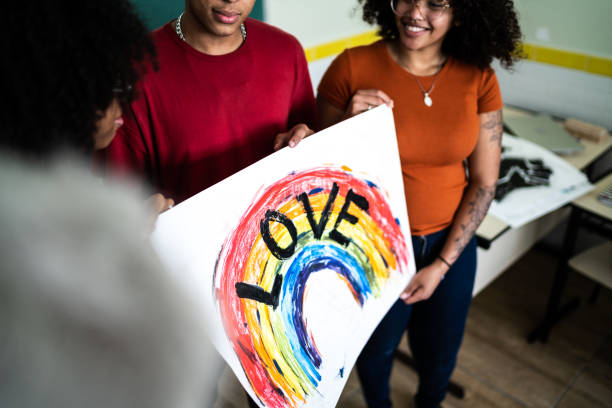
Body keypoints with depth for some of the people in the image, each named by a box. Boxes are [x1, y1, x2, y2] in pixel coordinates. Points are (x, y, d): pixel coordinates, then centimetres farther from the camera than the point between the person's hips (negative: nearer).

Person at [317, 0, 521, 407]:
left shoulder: (479, 80, -9)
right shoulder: (352, 68, -16)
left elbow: (484, 183, -5)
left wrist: (442, 265, -8)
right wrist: (349, 124, -29)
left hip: (451, 244, 3)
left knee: (440, 353, 24)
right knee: (376, 348, 22)